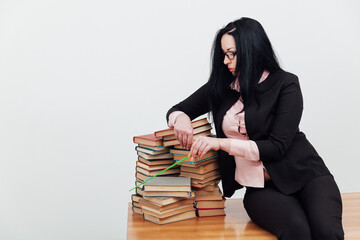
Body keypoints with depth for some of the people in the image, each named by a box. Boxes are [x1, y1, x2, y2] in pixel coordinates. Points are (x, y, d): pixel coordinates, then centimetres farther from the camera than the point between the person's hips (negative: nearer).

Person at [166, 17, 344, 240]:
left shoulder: (285, 84, -4)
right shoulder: (221, 86, 8)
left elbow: (277, 146, -11)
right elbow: (175, 110, 17)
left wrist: (222, 143, -19)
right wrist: (181, 118, -9)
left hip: (304, 174, -1)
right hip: (260, 188, 2)